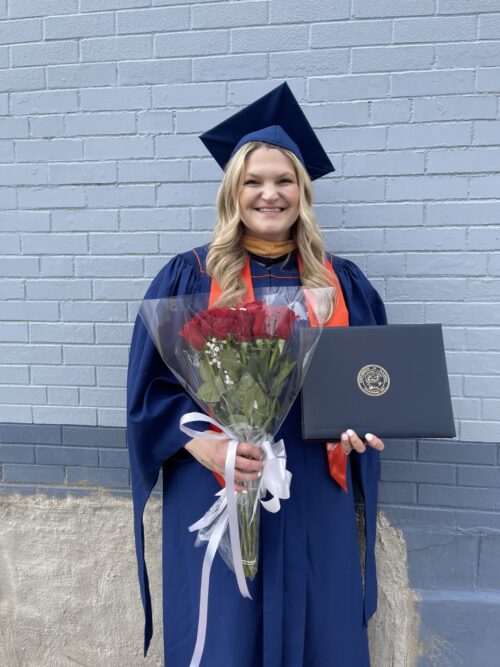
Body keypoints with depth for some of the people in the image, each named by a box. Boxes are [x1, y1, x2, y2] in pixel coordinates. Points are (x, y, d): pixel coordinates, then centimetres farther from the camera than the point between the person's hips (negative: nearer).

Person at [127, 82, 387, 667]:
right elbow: (151, 385, -2)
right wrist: (200, 442, -18)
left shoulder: (343, 284, 6)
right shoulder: (189, 278, -1)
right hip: (214, 492, -2)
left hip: (313, 500, 3)